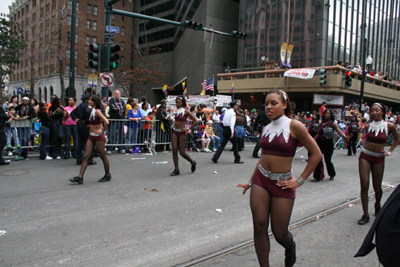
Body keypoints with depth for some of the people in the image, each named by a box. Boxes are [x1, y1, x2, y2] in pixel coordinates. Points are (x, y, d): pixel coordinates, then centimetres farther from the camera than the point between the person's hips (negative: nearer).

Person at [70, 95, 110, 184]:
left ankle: (108, 175, 20)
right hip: (91, 136, 9)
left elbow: (106, 122, -27)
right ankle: (80, 177, 1)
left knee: (103, 156, 5)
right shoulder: (92, 111, 11)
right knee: (86, 156, 2)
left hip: (98, 137, -9)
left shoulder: (97, 111, -15)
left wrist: (102, 131, -14)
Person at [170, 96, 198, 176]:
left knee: (182, 152, -3)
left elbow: (196, 121, -12)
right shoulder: (177, 110, 9)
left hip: (182, 132, -6)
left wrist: (188, 129, -12)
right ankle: (176, 169, 3)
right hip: (175, 131, 6)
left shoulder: (186, 111, -8)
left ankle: (193, 163, 23)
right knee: (174, 150, -3)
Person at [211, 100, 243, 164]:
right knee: (235, 143, 7)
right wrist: (232, 132, -27)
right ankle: (237, 159, 15)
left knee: (223, 143, 8)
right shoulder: (233, 113, -11)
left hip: (224, 128, 7)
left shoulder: (226, 111, 12)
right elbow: (232, 122, -22)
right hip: (229, 129, -7)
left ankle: (215, 157, 0)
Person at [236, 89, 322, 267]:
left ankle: (290, 248, 41)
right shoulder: (266, 129, 7)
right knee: (259, 227, 0)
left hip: (282, 183, -4)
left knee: (280, 233, 5)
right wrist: (250, 182, 15)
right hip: (261, 180, 4)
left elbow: (316, 154, -7)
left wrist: (300, 180, -7)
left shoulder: (294, 126, -9)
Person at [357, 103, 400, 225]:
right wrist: (366, 146, 5)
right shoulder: (368, 126, 0)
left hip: (378, 158, -1)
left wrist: (389, 151, 5)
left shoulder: (389, 126, -5)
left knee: (377, 187, 8)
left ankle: (377, 205, 42)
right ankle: (365, 215, -1)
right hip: (365, 156, 1)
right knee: (364, 184, -9)